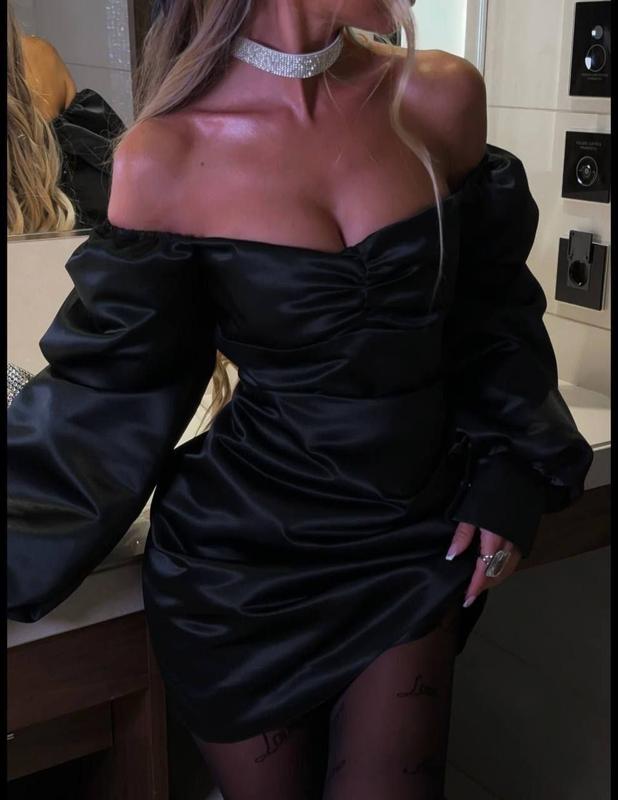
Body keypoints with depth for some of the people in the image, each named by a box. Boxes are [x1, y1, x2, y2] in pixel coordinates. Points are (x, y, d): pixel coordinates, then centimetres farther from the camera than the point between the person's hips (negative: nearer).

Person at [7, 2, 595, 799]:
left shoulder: (442, 98, -4)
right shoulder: (166, 158, -11)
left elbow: (491, 307, 8)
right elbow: (109, 394, -3)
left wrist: (513, 472, 2)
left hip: (412, 543, 2)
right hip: (244, 559, -1)